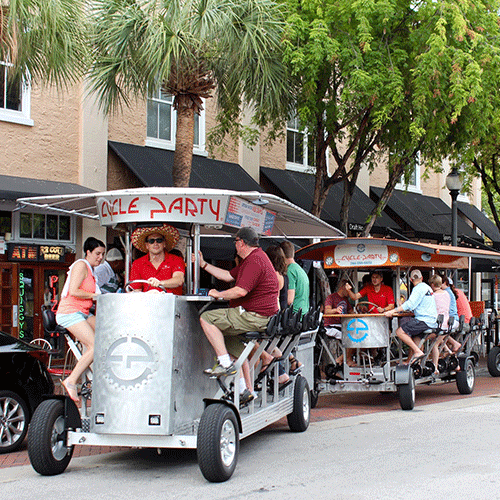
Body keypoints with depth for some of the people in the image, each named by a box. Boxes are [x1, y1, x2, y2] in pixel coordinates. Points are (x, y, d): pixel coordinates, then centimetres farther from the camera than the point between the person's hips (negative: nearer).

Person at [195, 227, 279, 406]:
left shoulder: (255, 261, -16)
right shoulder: (250, 259, 20)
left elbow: (241, 291, -26)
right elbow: (228, 276, 27)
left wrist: (218, 294, -10)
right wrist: (203, 264, 31)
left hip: (256, 316, -11)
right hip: (259, 316, 11)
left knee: (207, 318, -12)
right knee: (230, 340, 24)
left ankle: (225, 363, -16)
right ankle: (246, 389, 21)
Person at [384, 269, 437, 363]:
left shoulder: (419, 288, -9)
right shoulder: (427, 287, 20)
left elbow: (410, 304, -21)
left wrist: (393, 311, -23)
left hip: (425, 321, -10)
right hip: (432, 321, 10)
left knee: (400, 332, -14)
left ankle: (418, 351, -16)